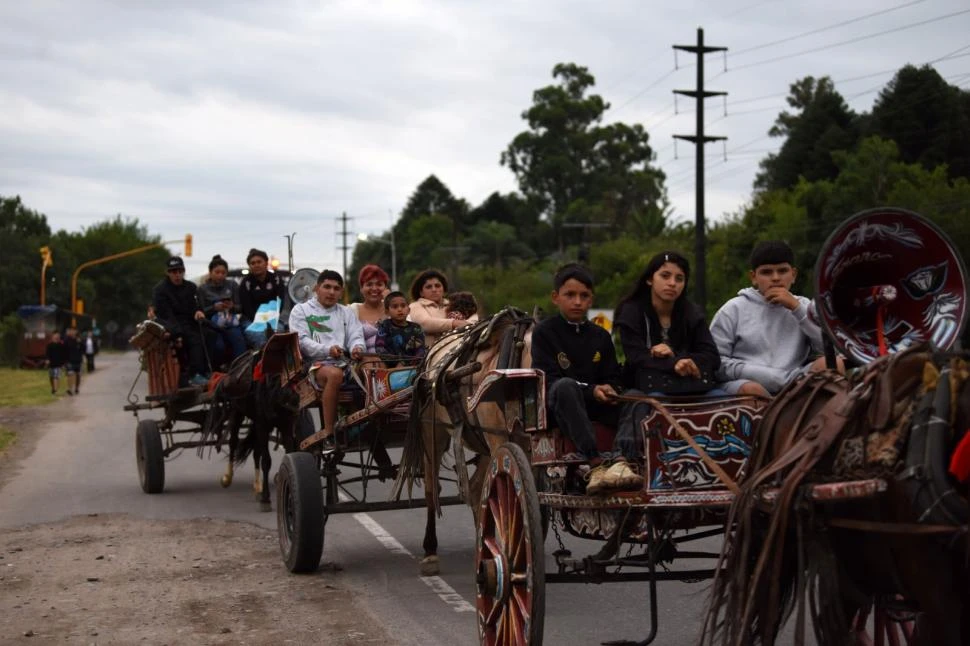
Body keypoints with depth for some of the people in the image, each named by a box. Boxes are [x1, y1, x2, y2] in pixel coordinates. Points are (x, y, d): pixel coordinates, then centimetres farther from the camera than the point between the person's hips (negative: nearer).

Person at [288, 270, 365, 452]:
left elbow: (356, 336, 13)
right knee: (334, 374, -39)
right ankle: (328, 434, -34)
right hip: (316, 364, -4)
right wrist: (327, 350, -19)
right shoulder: (301, 311, 13)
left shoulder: (346, 312, 26)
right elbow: (302, 341, -1)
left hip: (344, 362, 4)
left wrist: (357, 347, -13)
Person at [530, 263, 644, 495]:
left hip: (597, 406, 5)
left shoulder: (601, 336, 16)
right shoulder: (544, 332, 2)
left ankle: (622, 462, -46)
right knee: (566, 386, -38)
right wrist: (591, 391, -19)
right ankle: (596, 465, -46)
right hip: (558, 405, -5)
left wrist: (608, 389, -13)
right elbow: (548, 380, -8)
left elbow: (612, 377, 12)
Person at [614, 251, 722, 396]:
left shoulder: (693, 313, 9)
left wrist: (675, 356, -18)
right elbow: (638, 360, -14)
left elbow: (713, 358, -1)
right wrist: (674, 364, -33)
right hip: (647, 388, -3)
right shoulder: (631, 313, -1)